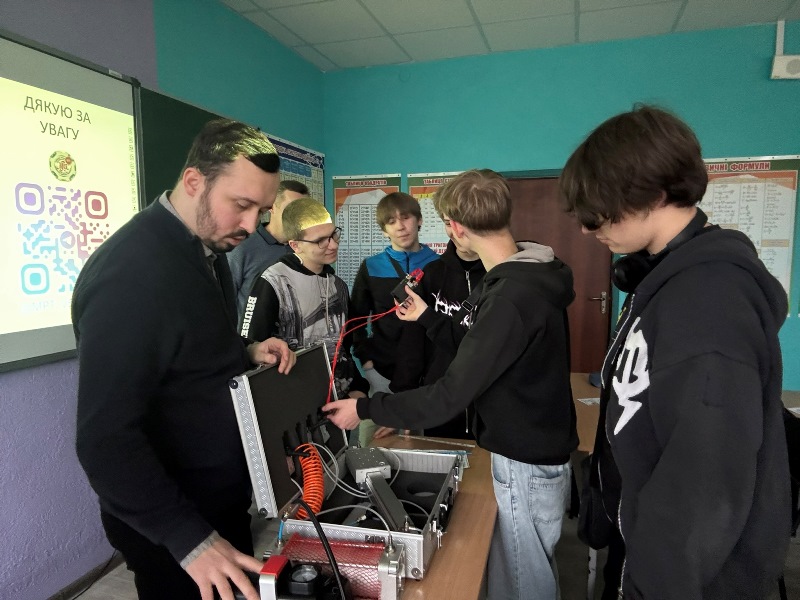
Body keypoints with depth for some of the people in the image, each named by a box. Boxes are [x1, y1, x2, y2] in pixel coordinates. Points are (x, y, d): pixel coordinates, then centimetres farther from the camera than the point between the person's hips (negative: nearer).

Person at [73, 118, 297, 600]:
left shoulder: (208, 246, 2)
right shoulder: (131, 274, -27)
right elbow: (105, 438, -27)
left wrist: (246, 353, -4)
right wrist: (190, 540, -25)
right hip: (171, 528, -8)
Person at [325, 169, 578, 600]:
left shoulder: (510, 298, -29)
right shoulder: (528, 276, 2)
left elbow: (449, 397, -27)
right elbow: (484, 347, 14)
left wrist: (365, 409, -17)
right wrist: (428, 317, 18)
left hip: (525, 464, -9)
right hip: (536, 451, 9)